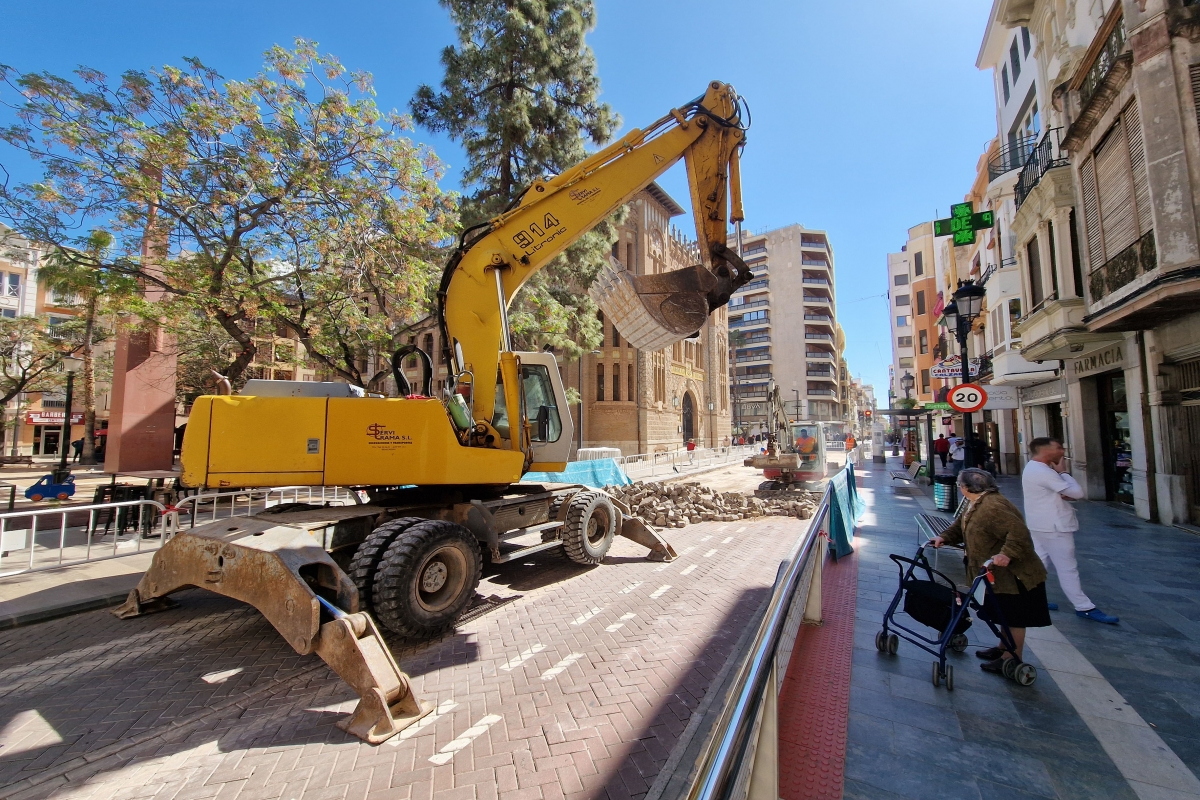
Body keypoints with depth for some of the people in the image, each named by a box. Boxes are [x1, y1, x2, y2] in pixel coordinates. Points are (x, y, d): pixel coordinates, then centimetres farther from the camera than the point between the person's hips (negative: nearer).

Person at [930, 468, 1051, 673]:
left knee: (1013, 617, 3)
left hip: (1014, 573, -11)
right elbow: (960, 527, 14)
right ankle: (1004, 648, 36)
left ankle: (1012, 660, 13)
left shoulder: (992, 507, -28)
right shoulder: (975, 505, 7)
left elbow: (1018, 532, -35)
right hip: (1000, 574, 11)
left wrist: (1006, 554, -42)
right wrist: (944, 537, 1)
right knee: (1005, 614, 22)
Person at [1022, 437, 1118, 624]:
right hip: (1053, 526, -10)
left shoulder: (1032, 468, 11)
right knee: (1067, 568, -1)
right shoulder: (1043, 472, -23)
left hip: (1042, 524, 10)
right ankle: (1084, 608, 8)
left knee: (1041, 563, 16)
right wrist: (1063, 471, -8)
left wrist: (1063, 495, -4)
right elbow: (1078, 492, -19)